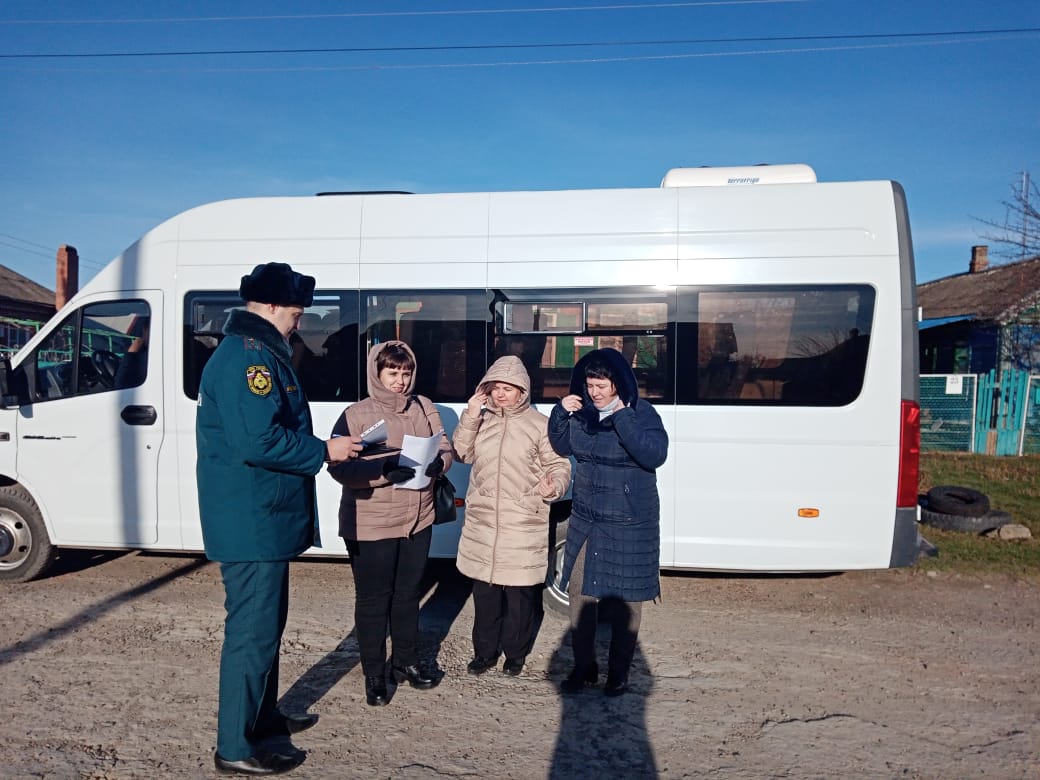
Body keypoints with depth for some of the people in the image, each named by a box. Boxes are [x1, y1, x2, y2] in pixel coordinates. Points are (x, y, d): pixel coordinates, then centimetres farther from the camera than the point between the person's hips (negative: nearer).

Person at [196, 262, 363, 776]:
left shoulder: (257, 353, 16)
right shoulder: (249, 356, -19)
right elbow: (257, 441, -27)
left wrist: (323, 449, 10)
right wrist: (325, 451, -18)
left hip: (262, 519, 11)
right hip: (251, 522, -11)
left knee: (266, 622, 21)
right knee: (253, 630, 0)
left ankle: (262, 715, 37)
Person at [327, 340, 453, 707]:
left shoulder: (424, 408, 3)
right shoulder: (356, 415, -10)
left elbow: (445, 451, 5)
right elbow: (340, 468, -18)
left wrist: (435, 463, -18)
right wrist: (382, 470, -32)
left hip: (417, 521, 4)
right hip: (369, 525, -4)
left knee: (408, 594, 19)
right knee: (373, 600, 8)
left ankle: (406, 661, 38)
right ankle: (374, 674, 26)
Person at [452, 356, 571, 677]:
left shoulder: (540, 424, -6)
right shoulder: (482, 419, 8)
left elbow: (560, 467, -4)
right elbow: (461, 453, 2)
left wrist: (554, 487, -26)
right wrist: (470, 416, -8)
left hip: (523, 528, -4)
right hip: (482, 524, 4)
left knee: (520, 594, 7)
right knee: (485, 591, 14)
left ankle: (515, 653, 27)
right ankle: (484, 651, 31)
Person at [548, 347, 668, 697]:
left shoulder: (641, 413, -13)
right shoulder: (581, 412, 0)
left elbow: (655, 454, -28)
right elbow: (561, 446, 12)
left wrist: (622, 417, -30)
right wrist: (561, 412, -5)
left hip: (629, 525, -4)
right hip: (585, 520, 5)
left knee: (625, 601, 8)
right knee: (579, 593, 11)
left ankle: (619, 672, 27)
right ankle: (584, 667, 29)